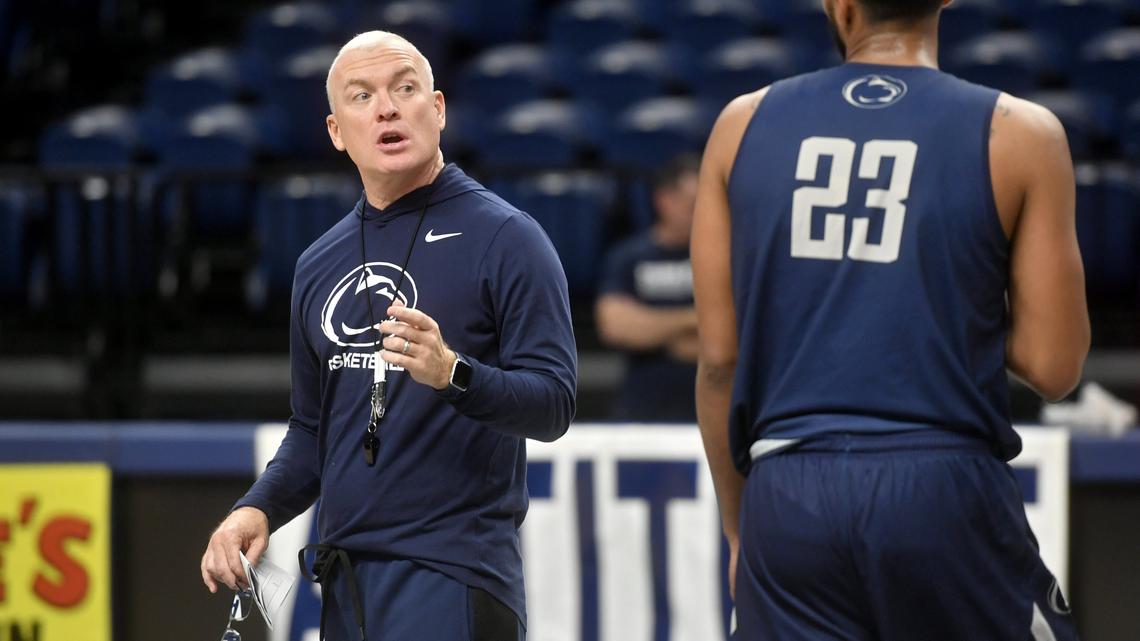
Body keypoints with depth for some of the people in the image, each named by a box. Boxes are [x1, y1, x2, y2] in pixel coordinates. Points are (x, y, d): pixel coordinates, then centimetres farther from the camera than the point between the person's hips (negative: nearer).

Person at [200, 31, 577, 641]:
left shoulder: (505, 237, -4)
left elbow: (552, 402, -11)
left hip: (450, 573, -6)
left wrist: (453, 373, -29)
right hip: (345, 583, 6)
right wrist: (258, 509, 7)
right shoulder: (318, 265, 16)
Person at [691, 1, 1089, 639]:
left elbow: (719, 359, 8)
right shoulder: (1018, 134, 0)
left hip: (786, 494, 2)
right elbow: (1053, 366, -2)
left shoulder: (745, 124, 7)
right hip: (945, 490, -2)